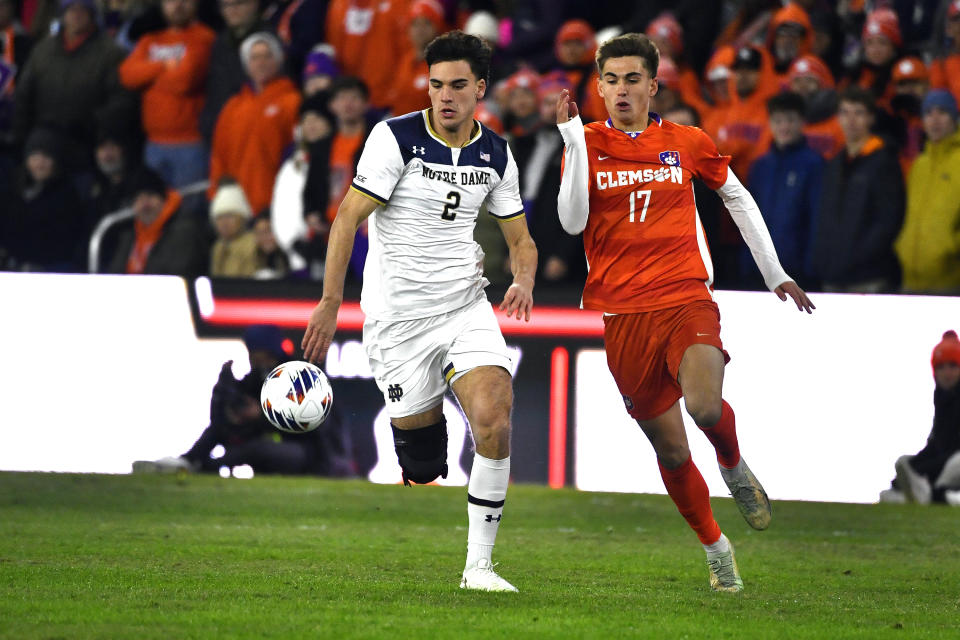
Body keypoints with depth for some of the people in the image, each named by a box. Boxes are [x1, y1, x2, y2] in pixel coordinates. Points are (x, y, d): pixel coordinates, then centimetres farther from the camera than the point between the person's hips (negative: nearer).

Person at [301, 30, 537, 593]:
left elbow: (520, 237, 15)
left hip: (466, 306, 3)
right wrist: (330, 304, -15)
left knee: (494, 416, -20)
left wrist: (524, 281, -7)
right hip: (397, 315, -3)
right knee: (423, 466, -3)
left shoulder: (496, 154, 5)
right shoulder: (396, 138, -9)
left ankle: (479, 565, -13)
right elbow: (349, 217, -10)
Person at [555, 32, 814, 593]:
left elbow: (738, 198, 21)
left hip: (686, 299, -1)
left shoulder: (687, 143, 6)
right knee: (670, 448, 2)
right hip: (621, 311, 1)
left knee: (704, 405, -29)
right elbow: (572, 222, -10)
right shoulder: (587, 143, 4)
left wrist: (775, 273, 21)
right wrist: (575, 141, -17)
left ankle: (735, 467, 4)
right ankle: (715, 547, 23)